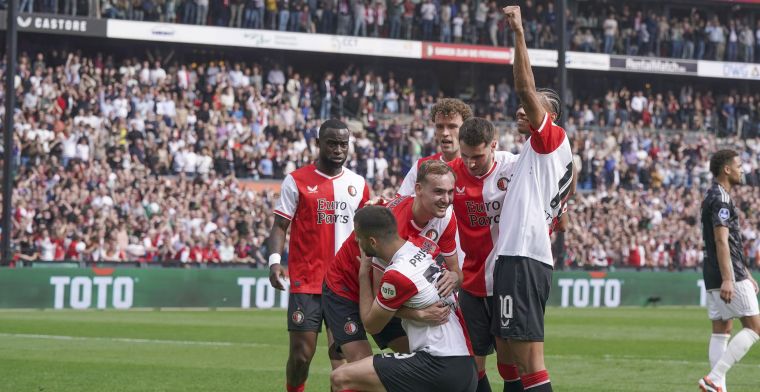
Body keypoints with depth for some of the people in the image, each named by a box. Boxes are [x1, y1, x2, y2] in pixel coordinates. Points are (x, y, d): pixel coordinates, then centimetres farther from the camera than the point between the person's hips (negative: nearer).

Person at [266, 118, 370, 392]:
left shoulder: (358, 184, 10)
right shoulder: (297, 181, 0)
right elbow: (280, 226, -2)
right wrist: (274, 261, -17)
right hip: (305, 282, -3)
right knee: (301, 354, -5)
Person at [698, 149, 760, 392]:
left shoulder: (714, 197, 19)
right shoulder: (721, 199, -13)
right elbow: (721, 241, -22)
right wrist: (728, 280, -27)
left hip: (715, 278, 10)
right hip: (729, 275, -10)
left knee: (721, 331, 7)